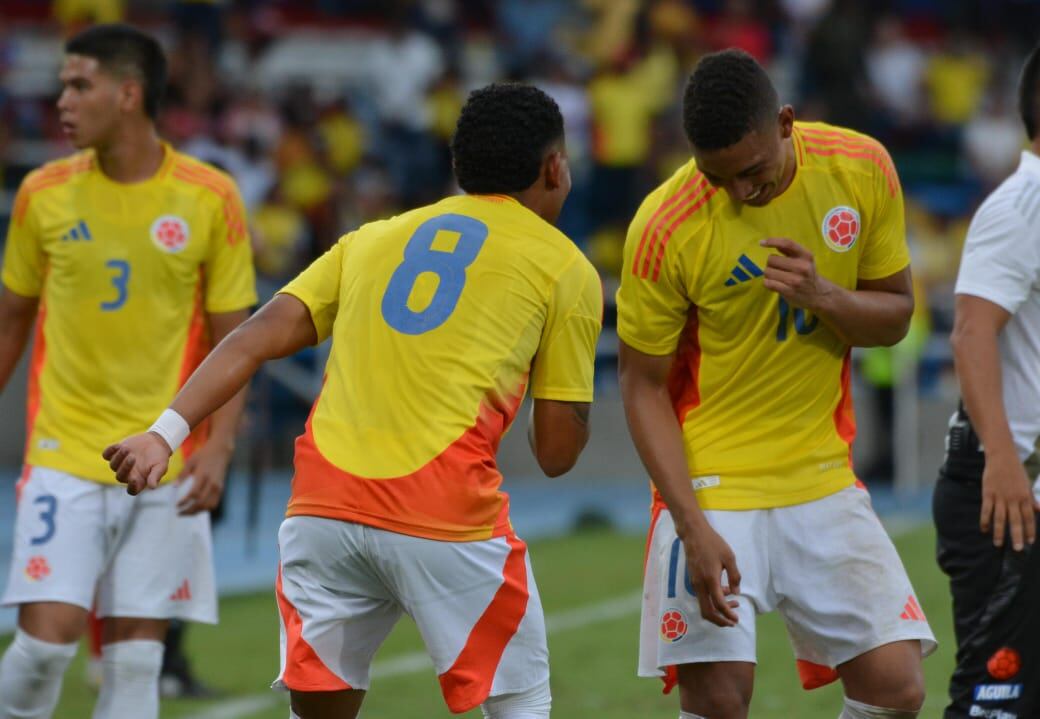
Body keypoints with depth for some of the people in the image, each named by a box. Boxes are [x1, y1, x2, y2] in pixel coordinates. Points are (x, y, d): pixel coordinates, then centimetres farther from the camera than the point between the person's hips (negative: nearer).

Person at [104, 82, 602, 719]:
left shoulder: (374, 238, 21)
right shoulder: (564, 267, 9)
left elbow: (257, 339, 9)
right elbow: (558, 452, 10)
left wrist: (166, 433, 2)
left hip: (322, 506, 4)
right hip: (447, 517, -4)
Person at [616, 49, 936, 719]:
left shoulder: (862, 168, -7)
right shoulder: (666, 228, -17)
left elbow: (896, 315, 4)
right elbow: (643, 386, -9)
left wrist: (823, 296, -19)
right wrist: (694, 528, -19)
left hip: (824, 479, 4)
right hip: (712, 484, -4)